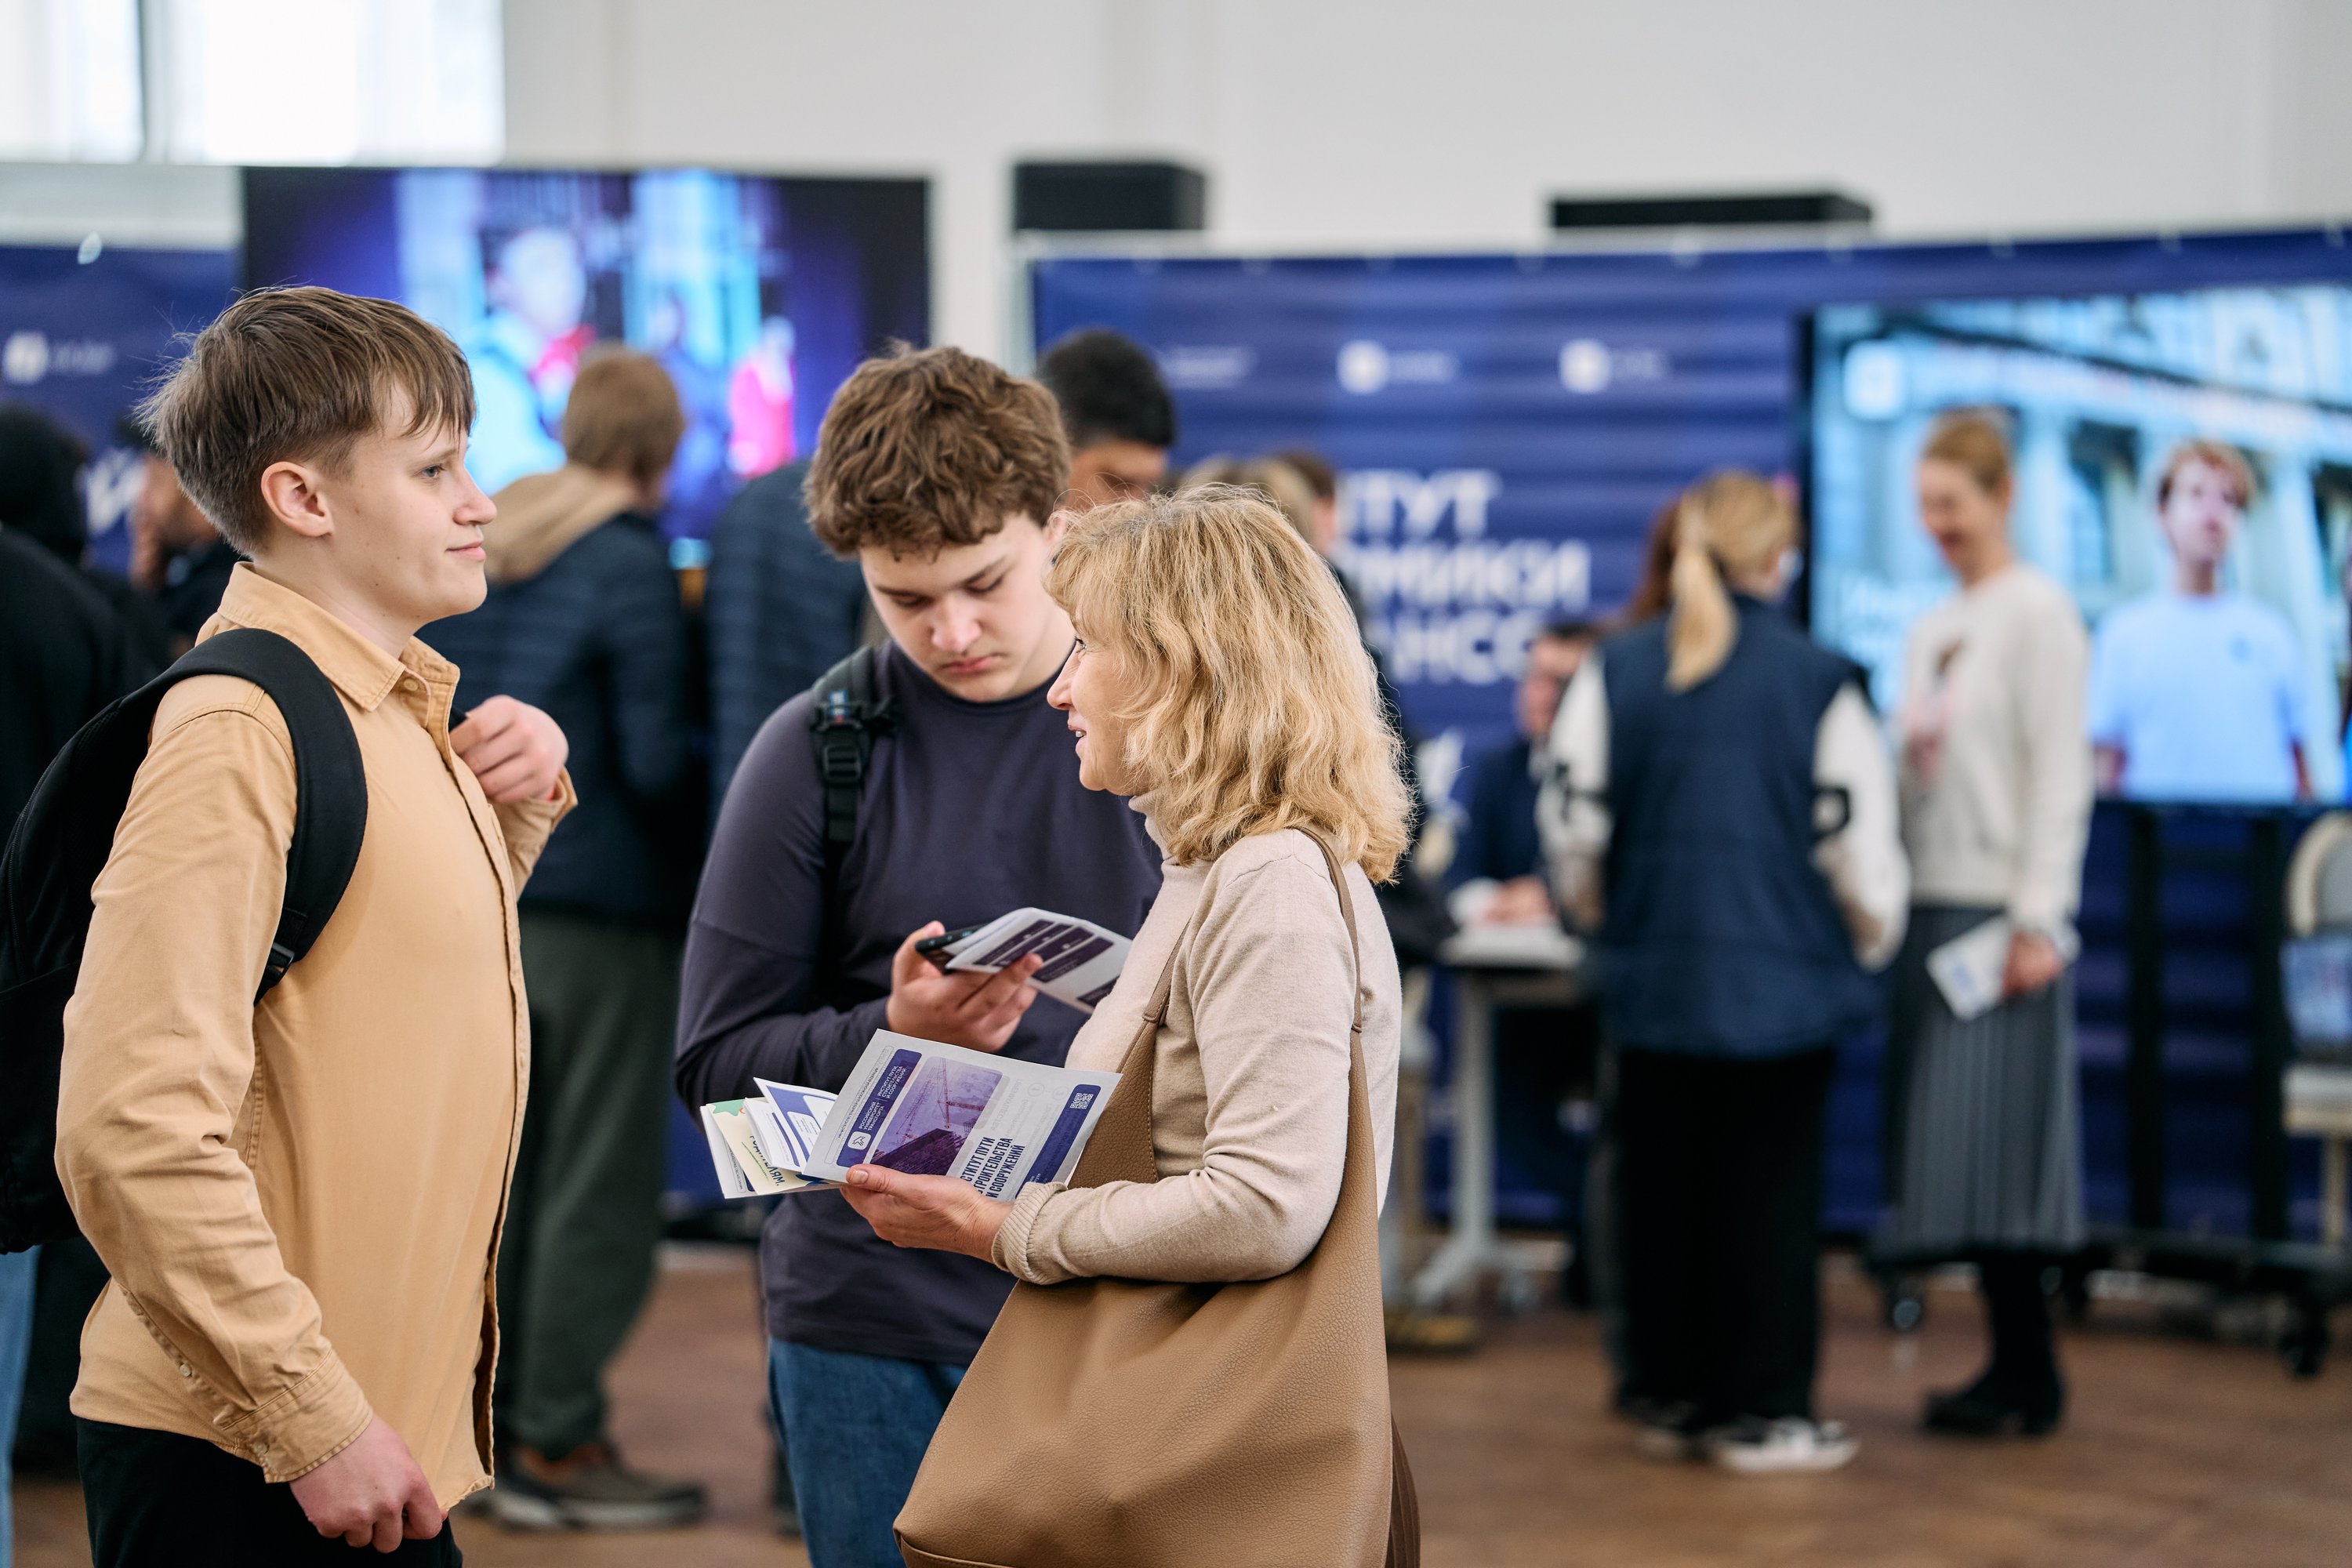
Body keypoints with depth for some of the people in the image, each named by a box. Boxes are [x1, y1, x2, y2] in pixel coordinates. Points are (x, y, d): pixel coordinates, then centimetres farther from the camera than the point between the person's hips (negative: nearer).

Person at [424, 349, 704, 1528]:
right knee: (600, 1178, 0)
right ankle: (557, 1443, 3)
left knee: (504, 1167, 15)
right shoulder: (632, 565, -13)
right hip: (599, 904, -7)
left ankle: (497, 1422, 21)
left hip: (474, 893, 7)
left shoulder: (472, 545, 8)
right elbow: (656, 757, -17)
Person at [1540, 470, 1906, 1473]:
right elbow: (1859, 837, -4)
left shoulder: (1614, 674, 0)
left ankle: (1670, 1397, 20)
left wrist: (1597, 912, 25)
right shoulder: (1819, 683, -9)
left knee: (1660, 1185, 12)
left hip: (1652, 975, 3)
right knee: (1768, 1192, 4)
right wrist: (1871, 940, 14)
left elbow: (1574, 824, 4)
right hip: (1783, 976, -3)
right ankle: (1762, 1411, 7)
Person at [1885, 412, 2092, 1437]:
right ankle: (2013, 1365, 11)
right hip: (1930, 906, 7)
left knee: (1992, 1146, -8)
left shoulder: (2038, 613, -5)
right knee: (1949, 1150, 6)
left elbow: (2060, 774, -10)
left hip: (1998, 913, -7)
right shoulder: (1929, 630, 17)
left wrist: (2038, 920, -15)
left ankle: (2029, 1380, -2)